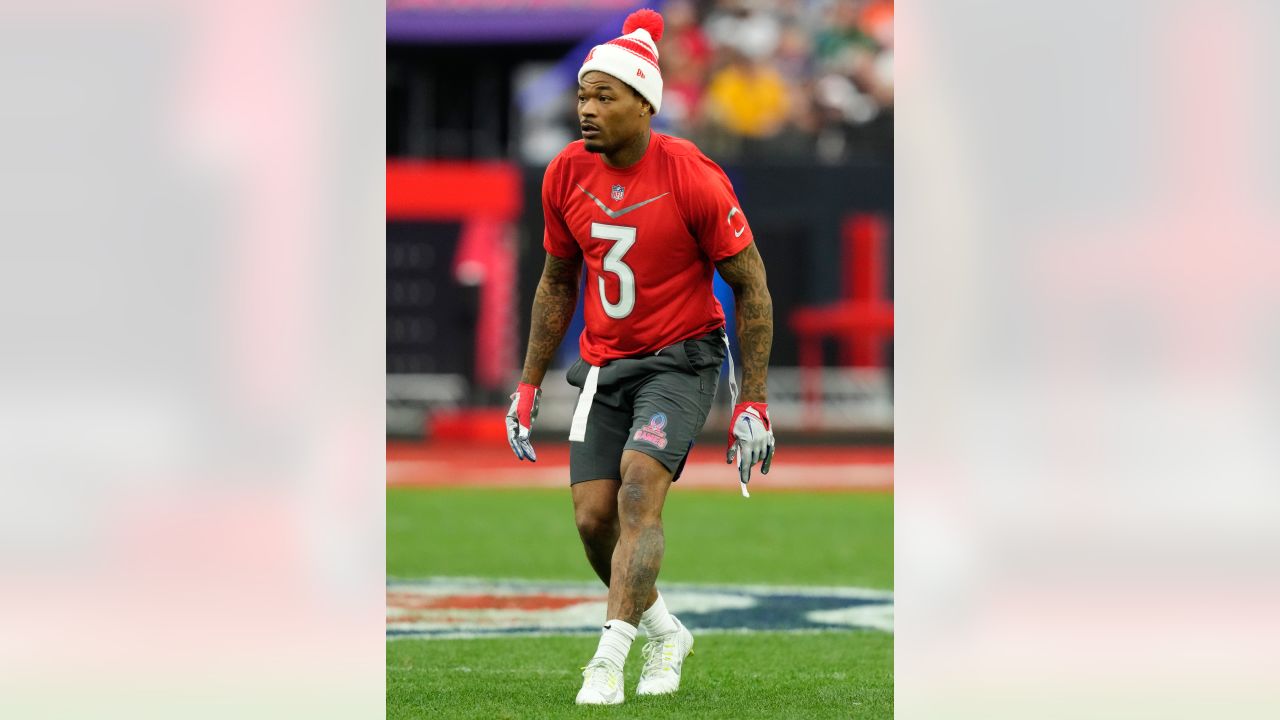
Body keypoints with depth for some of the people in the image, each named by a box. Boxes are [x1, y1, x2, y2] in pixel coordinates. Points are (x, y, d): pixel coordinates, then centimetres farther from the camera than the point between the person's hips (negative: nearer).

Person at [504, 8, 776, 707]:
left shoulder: (693, 178, -17)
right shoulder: (566, 175, -3)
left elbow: (750, 286, -9)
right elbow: (557, 283, 13)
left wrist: (752, 402, -10)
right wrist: (529, 386, 12)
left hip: (681, 359, -5)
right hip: (602, 364, 5)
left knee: (638, 490, -23)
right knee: (593, 517, -1)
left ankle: (609, 659, -24)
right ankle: (665, 633, 24)